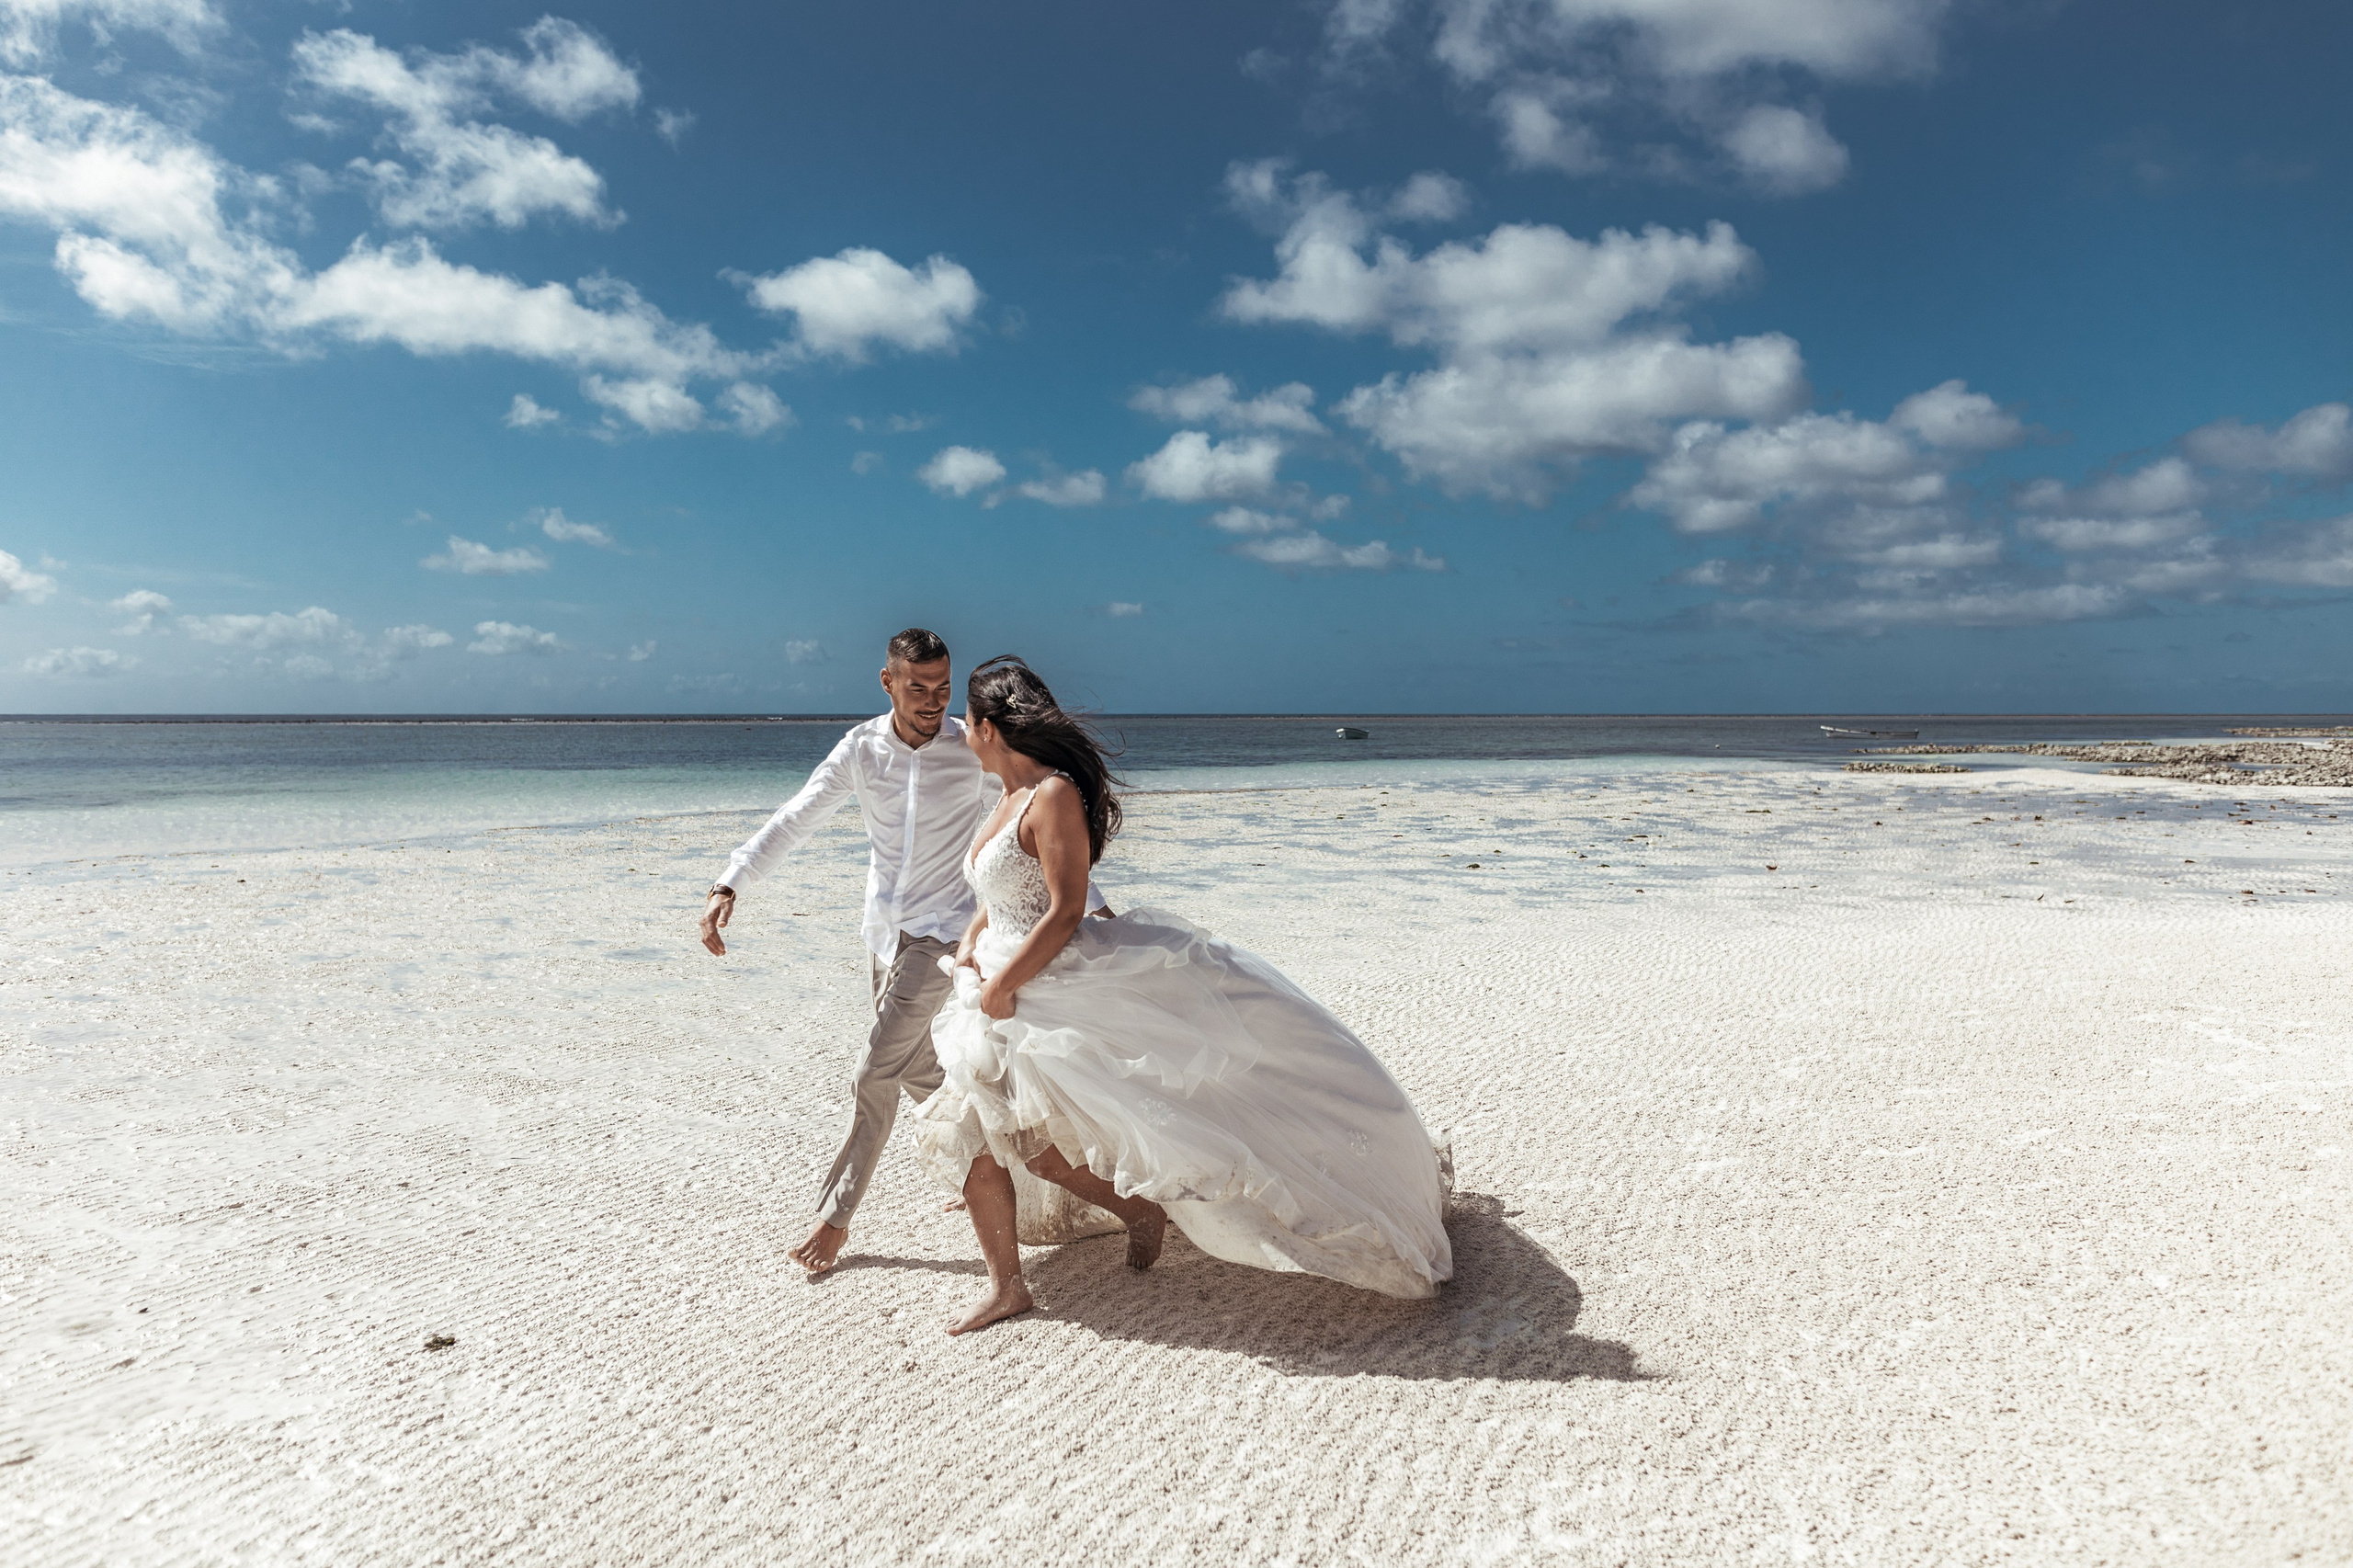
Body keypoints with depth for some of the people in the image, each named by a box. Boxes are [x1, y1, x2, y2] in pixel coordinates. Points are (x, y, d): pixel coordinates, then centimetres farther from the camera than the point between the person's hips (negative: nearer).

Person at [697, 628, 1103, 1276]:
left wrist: (1094, 906, -9)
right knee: (917, 1072, 17)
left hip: (941, 933, -5)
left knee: (876, 1075, -8)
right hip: (885, 932, 5)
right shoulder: (861, 749, -4)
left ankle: (835, 1216, 6)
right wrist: (728, 886, -19)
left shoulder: (975, 752, -13)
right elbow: (793, 821, -7)